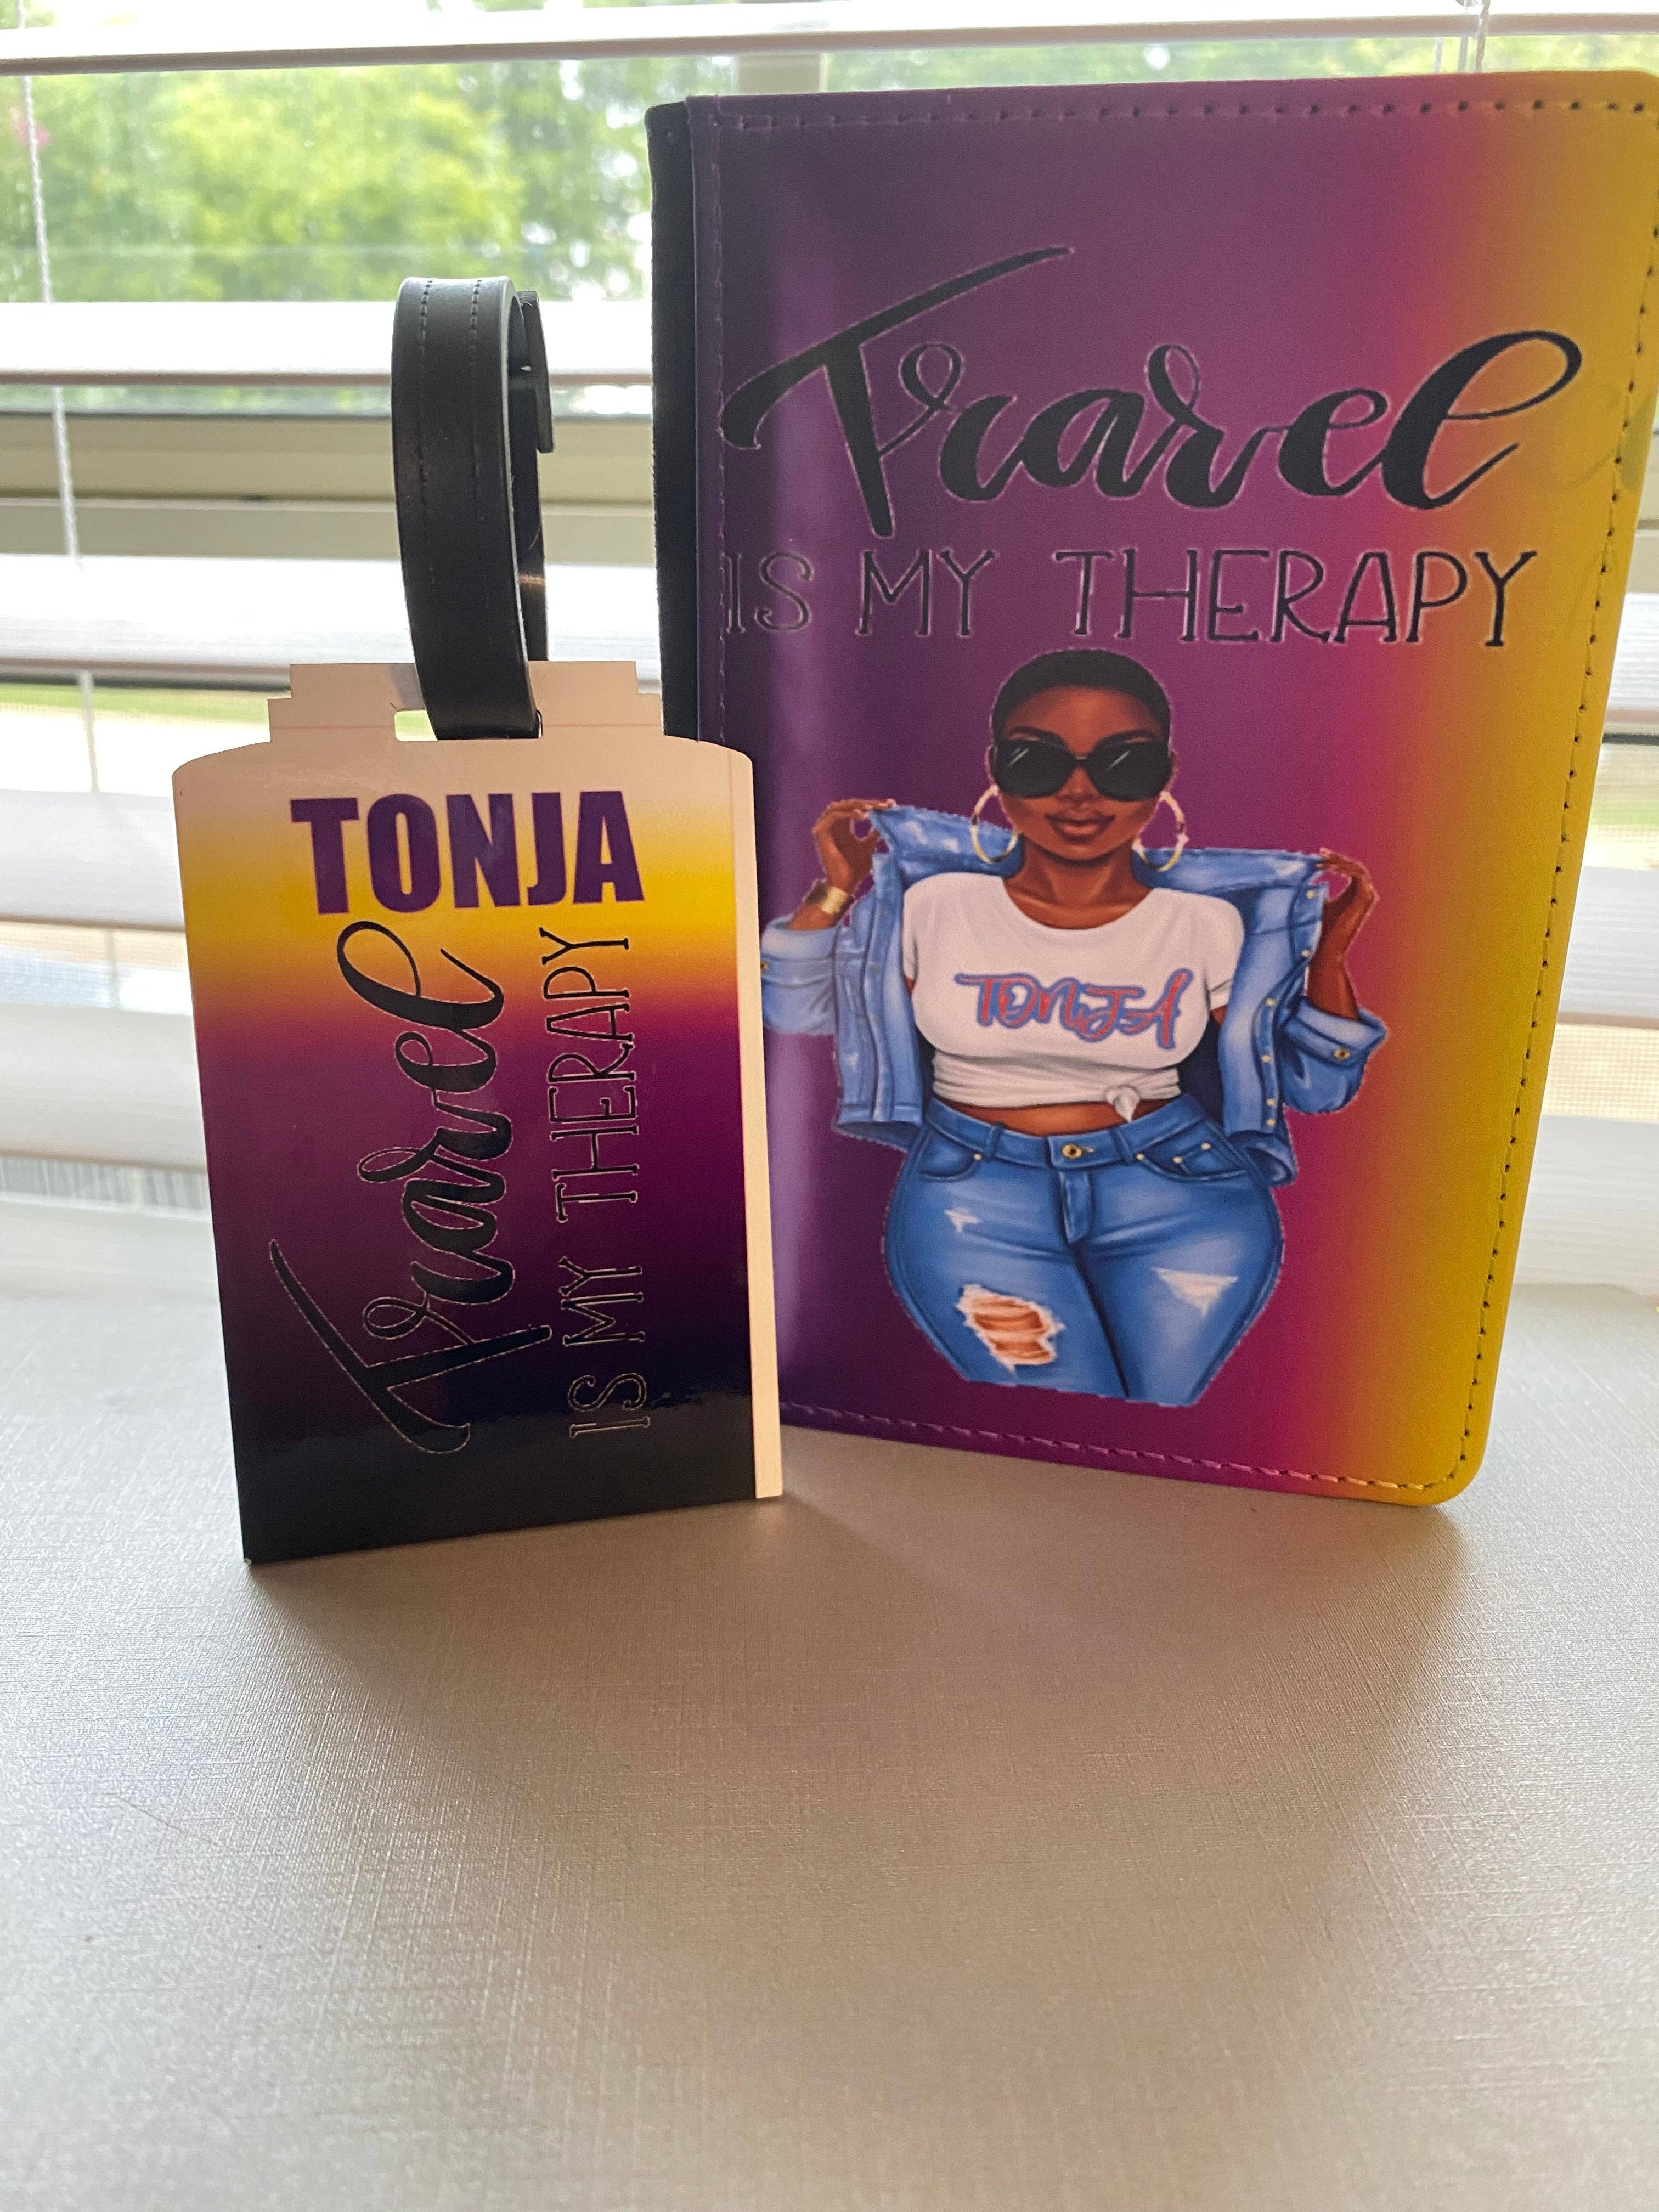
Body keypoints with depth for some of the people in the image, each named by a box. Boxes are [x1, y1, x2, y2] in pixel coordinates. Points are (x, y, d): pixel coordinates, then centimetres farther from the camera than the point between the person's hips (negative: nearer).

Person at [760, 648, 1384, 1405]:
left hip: (1177, 1190, 1)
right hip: (974, 1192, -1)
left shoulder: (1210, 921, -1)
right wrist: (836, 891, -4)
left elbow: (1309, 1084, 7)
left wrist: (1328, 952, -6)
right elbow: (793, 1009, 6)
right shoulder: (933, 899, -1)